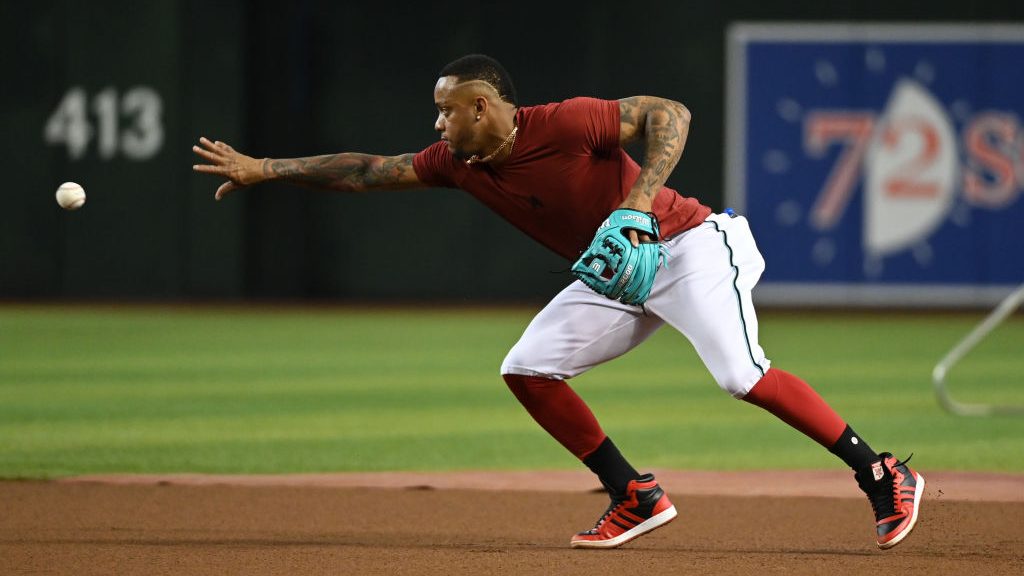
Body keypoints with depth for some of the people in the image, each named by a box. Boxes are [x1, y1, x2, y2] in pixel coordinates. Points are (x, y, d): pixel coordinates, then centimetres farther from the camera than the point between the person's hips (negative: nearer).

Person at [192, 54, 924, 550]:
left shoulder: (563, 124, -22)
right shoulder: (459, 163, 0)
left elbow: (669, 112, -24)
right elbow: (368, 169, 4)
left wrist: (641, 196, -35)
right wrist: (265, 169, 0)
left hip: (686, 246, -8)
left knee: (743, 376, -24)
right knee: (527, 369, 0)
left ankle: (883, 475, -15)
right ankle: (637, 499, 5)